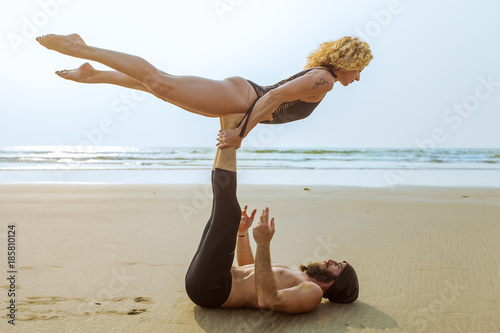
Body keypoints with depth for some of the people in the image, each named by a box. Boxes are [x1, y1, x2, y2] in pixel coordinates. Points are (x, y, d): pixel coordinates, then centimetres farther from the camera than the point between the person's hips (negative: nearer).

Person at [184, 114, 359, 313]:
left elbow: (268, 300, -28)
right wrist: (242, 232, 22)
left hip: (211, 289, -8)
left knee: (228, 213, -22)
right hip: (200, 281, 8)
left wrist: (263, 245, -34)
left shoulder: (313, 292, -7)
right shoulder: (293, 276, 23)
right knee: (224, 208, 18)